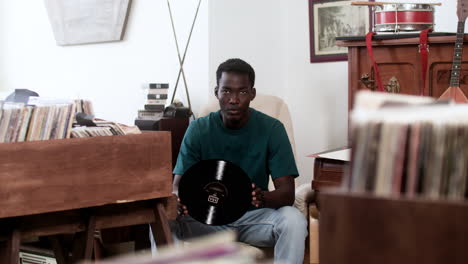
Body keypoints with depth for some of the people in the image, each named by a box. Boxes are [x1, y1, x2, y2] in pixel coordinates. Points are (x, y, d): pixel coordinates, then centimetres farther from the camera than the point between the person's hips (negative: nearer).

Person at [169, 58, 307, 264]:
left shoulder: (272, 129, -9)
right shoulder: (198, 129, -5)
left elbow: (287, 193, -14)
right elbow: (177, 184, -9)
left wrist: (262, 198, -39)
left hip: (255, 216, -1)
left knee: (294, 220, -33)